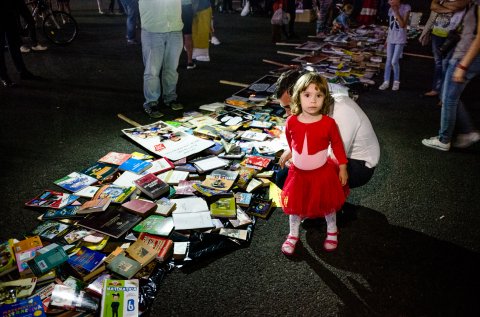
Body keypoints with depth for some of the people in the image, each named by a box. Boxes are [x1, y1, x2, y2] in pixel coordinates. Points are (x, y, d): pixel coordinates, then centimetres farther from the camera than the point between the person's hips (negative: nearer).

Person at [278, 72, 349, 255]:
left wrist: (342, 169, 0)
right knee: (294, 205, 15)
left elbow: (337, 145, -6)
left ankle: (332, 232, 45)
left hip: (323, 173, -1)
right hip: (298, 173, 2)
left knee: (327, 205, 18)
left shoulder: (328, 123, -19)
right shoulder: (291, 122, -14)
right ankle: (293, 235, 39)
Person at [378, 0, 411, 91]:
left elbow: (402, 25, -17)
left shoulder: (406, 8, -10)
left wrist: (396, 11, -20)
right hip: (391, 39, 5)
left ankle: (396, 81, 12)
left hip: (400, 39, -5)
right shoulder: (391, 9, 5)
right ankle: (386, 81, 14)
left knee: (394, 61, -6)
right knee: (388, 61, 6)